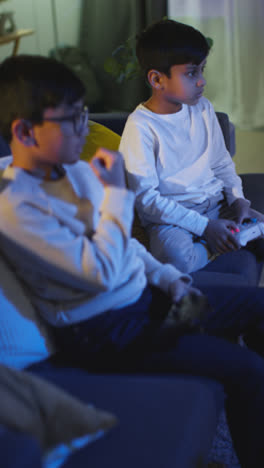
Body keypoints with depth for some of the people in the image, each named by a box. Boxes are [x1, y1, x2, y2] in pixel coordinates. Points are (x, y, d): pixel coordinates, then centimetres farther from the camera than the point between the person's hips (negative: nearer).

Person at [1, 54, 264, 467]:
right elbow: (101, 271, -27)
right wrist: (117, 192, -19)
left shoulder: (74, 168, 2)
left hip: (143, 294, 9)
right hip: (105, 332, -8)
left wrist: (169, 278, 5)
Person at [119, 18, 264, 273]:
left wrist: (237, 198, -2)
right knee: (174, 255, -36)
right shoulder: (141, 126, -16)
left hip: (216, 204, 6)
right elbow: (145, 197, -18)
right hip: (169, 215, -5)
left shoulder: (202, 108, 5)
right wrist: (204, 226, -21)